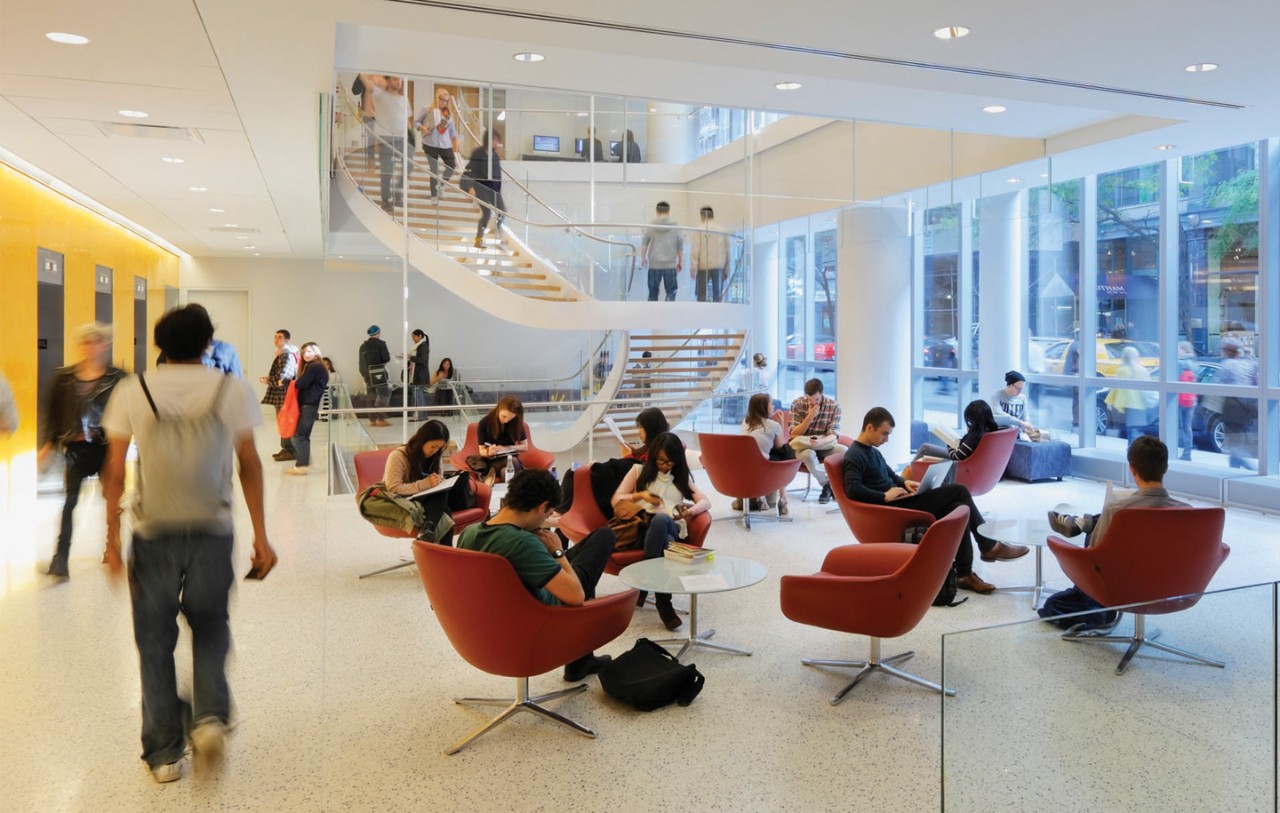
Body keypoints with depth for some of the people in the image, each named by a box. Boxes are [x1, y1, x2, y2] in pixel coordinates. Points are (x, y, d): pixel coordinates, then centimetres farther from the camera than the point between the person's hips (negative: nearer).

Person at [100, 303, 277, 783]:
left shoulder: (132, 392, 0)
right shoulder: (232, 390, -1)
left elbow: (115, 471, -2)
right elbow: (249, 465, -1)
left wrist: (112, 538, 4)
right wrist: (260, 536, 3)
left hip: (154, 532, 0)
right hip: (212, 530, 0)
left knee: (155, 640, 12)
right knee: (210, 627, 20)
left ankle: (164, 753, 18)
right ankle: (210, 716, 2)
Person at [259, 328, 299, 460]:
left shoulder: (287, 355, -14)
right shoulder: (281, 354, 18)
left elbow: (282, 376, -23)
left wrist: (268, 381, -12)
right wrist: (269, 378, 9)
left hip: (284, 394, -11)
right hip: (280, 394, 11)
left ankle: (290, 451, -5)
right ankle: (286, 448, 22)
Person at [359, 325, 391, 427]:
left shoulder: (363, 346, 11)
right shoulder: (380, 343, -6)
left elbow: (361, 363, 12)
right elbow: (386, 358, -11)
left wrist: (363, 374, 18)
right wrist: (388, 354, 9)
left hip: (367, 374, 6)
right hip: (379, 373, -6)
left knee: (373, 396, 13)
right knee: (384, 394, -1)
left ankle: (372, 419, 11)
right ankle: (380, 419, -9)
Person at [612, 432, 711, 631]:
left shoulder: (682, 477, 27)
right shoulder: (639, 470, 23)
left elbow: (706, 502, 15)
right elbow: (616, 500, 15)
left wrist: (691, 511, -8)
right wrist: (640, 495, -4)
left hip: (672, 527, 1)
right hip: (643, 526, -1)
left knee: (660, 520, -43)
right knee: (665, 542, -42)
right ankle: (664, 604, -40)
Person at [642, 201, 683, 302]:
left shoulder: (651, 226, 1)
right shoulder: (676, 227, 1)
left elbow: (644, 244, 4)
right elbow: (680, 247, 3)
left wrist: (643, 258, 18)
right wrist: (680, 262, 14)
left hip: (654, 265, 1)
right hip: (670, 265, -1)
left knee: (653, 293, 11)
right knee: (671, 293, 6)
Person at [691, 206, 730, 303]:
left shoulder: (700, 230, -3)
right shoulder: (722, 230, 5)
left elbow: (695, 251, -7)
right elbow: (727, 251, 6)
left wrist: (693, 268, -4)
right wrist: (727, 270, 12)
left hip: (704, 267, -2)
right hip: (719, 267, 2)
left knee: (702, 296, 3)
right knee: (717, 296, 6)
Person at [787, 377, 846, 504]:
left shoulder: (834, 406, -6)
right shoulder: (797, 404, -8)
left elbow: (833, 435, -13)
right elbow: (794, 434, -11)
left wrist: (820, 442, -36)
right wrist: (810, 416, -22)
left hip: (824, 447, 1)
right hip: (802, 447, -1)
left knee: (844, 450, -28)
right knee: (809, 454, -36)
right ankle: (827, 484, -14)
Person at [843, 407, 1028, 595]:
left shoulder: (872, 451, 17)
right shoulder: (855, 456, -15)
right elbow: (852, 489, -28)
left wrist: (904, 483, 8)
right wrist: (885, 496, -25)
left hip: (899, 502, 10)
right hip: (893, 509, -10)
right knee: (958, 491, -12)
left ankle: (964, 574, -6)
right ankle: (989, 546, 2)